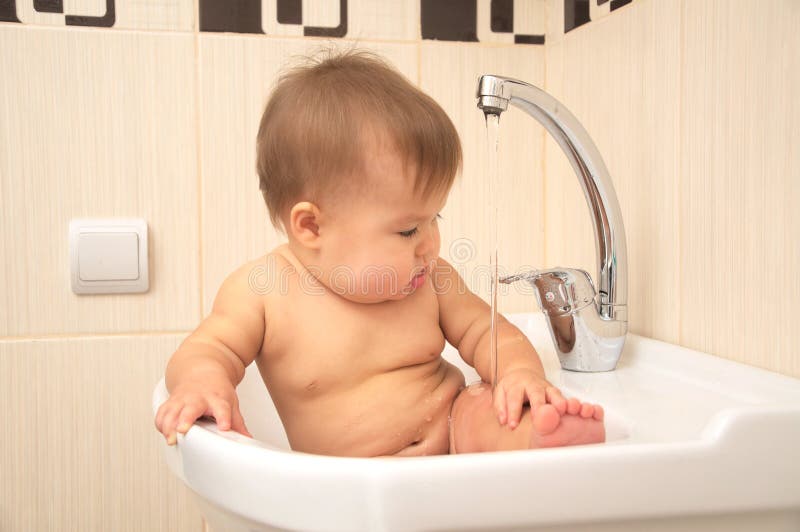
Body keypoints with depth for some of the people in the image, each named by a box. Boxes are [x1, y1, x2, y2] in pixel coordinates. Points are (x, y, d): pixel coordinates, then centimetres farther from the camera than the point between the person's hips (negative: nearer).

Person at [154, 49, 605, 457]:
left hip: (453, 430, 2)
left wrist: (521, 369, -17)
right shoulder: (261, 291, -11)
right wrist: (202, 379, -29)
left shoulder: (429, 277, 0)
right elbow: (211, 348, -5)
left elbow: (484, 331, 5)